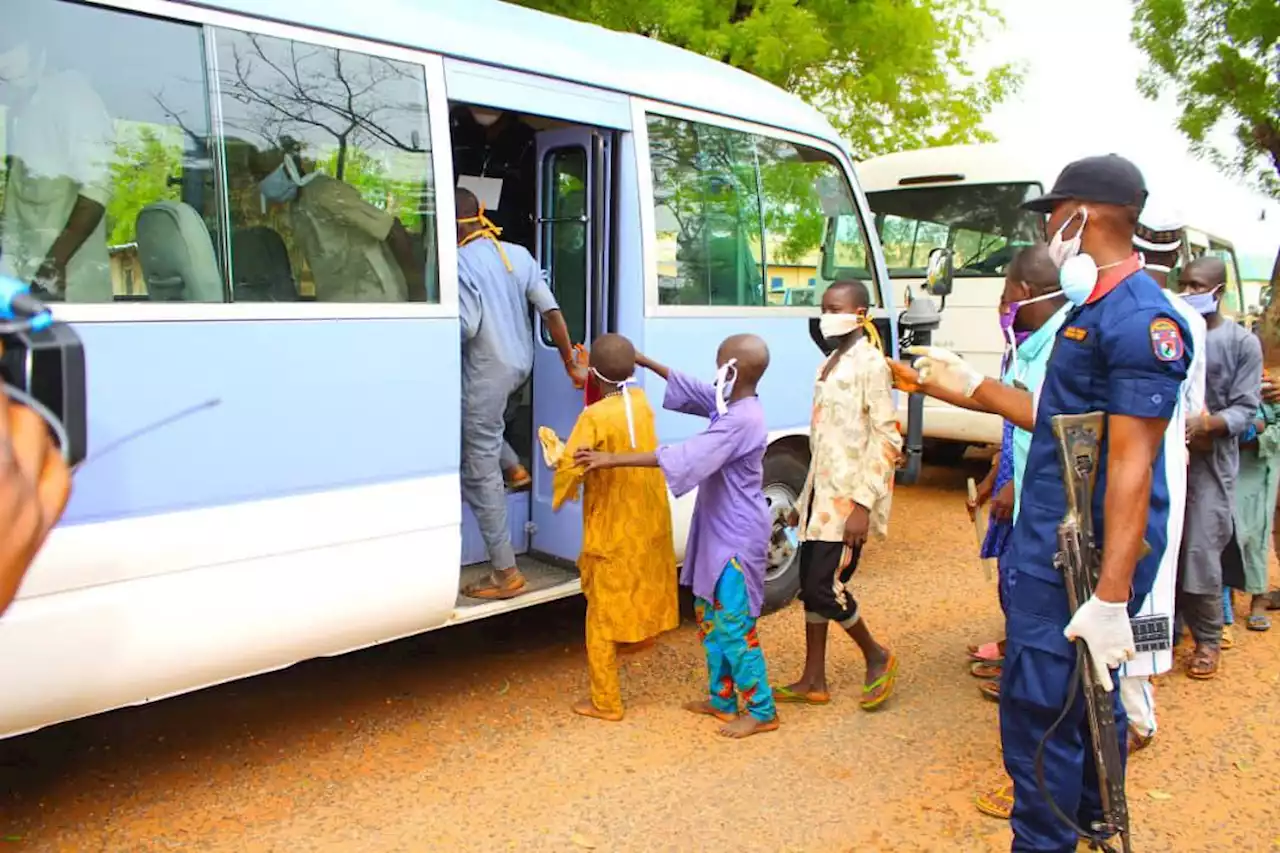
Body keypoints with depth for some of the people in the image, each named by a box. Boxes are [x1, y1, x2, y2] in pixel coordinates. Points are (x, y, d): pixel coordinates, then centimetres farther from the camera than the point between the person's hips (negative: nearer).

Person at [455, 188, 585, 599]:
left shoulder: (462, 262, -16)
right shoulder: (519, 254, 5)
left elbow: (466, 328, -24)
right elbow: (551, 312, 3)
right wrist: (570, 364, 9)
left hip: (487, 372, -8)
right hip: (521, 365, 8)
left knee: (480, 472, 0)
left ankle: (505, 572, 4)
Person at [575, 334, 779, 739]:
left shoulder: (742, 421, -26)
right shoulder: (729, 405, 4)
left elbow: (686, 456, -33)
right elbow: (688, 387, 21)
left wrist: (615, 459, -34)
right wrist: (644, 361, 18)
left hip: (738, 537, -10)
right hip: (719, 532, 10)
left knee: (734, 625, -2)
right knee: (711, 616, 17)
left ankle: (762, 711, 12)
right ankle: (722, 699, 29)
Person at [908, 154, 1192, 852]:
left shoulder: (1139, 317, -19)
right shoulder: (1093, 309, 13)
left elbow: (1131, 464, -24)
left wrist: (1111, 598, -25)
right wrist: (971, 386, 23)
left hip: (1080, 559, -10)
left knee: (1038, 710, -4)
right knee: (1084, 700, 22)